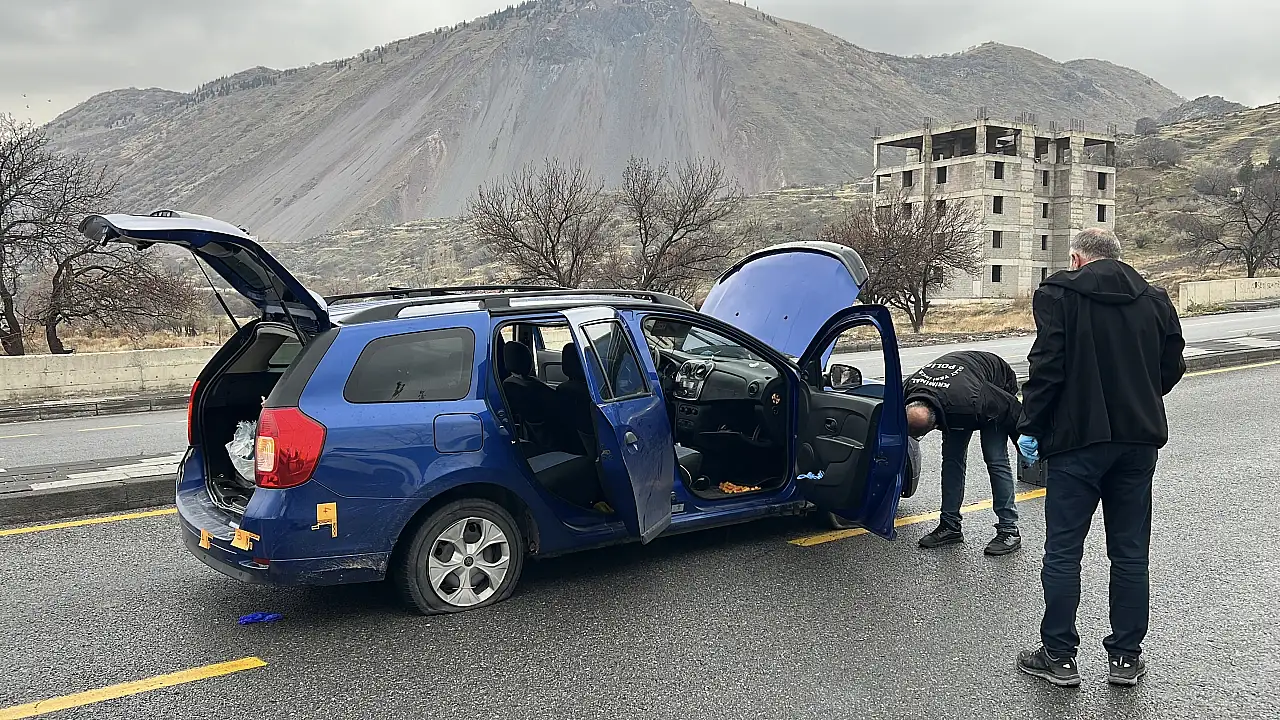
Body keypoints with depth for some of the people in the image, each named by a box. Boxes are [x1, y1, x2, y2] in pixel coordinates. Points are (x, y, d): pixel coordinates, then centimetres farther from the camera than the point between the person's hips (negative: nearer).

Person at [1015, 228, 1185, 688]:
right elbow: (1172, 368, 10)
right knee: (1131, 553, 13)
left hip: (1078, 439, -5)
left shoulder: (1058, 294, -7)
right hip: (1139, 439, 5)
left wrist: (1031, 426, -7)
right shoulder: (1155, 300, 7)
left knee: (1063, 551, 4)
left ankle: (1058, 657, 10)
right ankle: (1126, 657, 21)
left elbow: (1047, 366, -14)